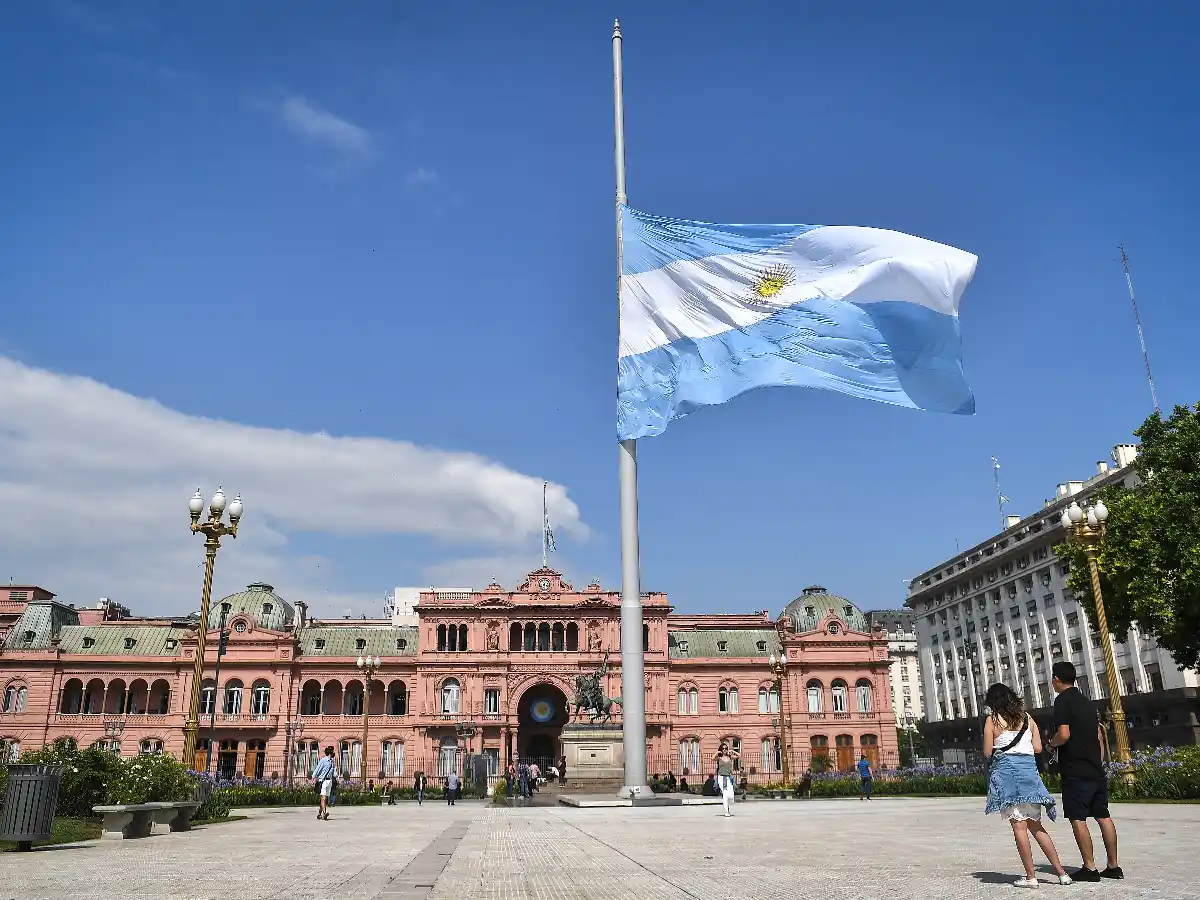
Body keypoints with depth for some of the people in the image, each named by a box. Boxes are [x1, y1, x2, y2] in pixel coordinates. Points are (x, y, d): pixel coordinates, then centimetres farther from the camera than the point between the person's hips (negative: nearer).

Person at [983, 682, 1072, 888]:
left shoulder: (992, 720, -3)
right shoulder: (1027, 718, 11)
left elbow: (987, 752, -4)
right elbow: (1038, 748, 8)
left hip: (1005, 771, -5)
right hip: (1029, 769, 5)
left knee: (1019, 825, -1)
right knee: (1035, 825, 14)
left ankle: (1031, 876, 0)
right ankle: (1061, 872, 11)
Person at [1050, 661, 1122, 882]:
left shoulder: (1063, 700, -11)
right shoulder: (1086, 702, 14)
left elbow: (1064, 734, -21)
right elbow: (1099, 736, 17)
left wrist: (1052, 743, -1)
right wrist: (1098, 764, 21)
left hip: (1075, 772, -8)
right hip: (1096, 771, 8)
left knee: (1077, 818, -3)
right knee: (1103, 816, 10)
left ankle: (1090, 868, -3)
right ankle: (1113, 866, 14)